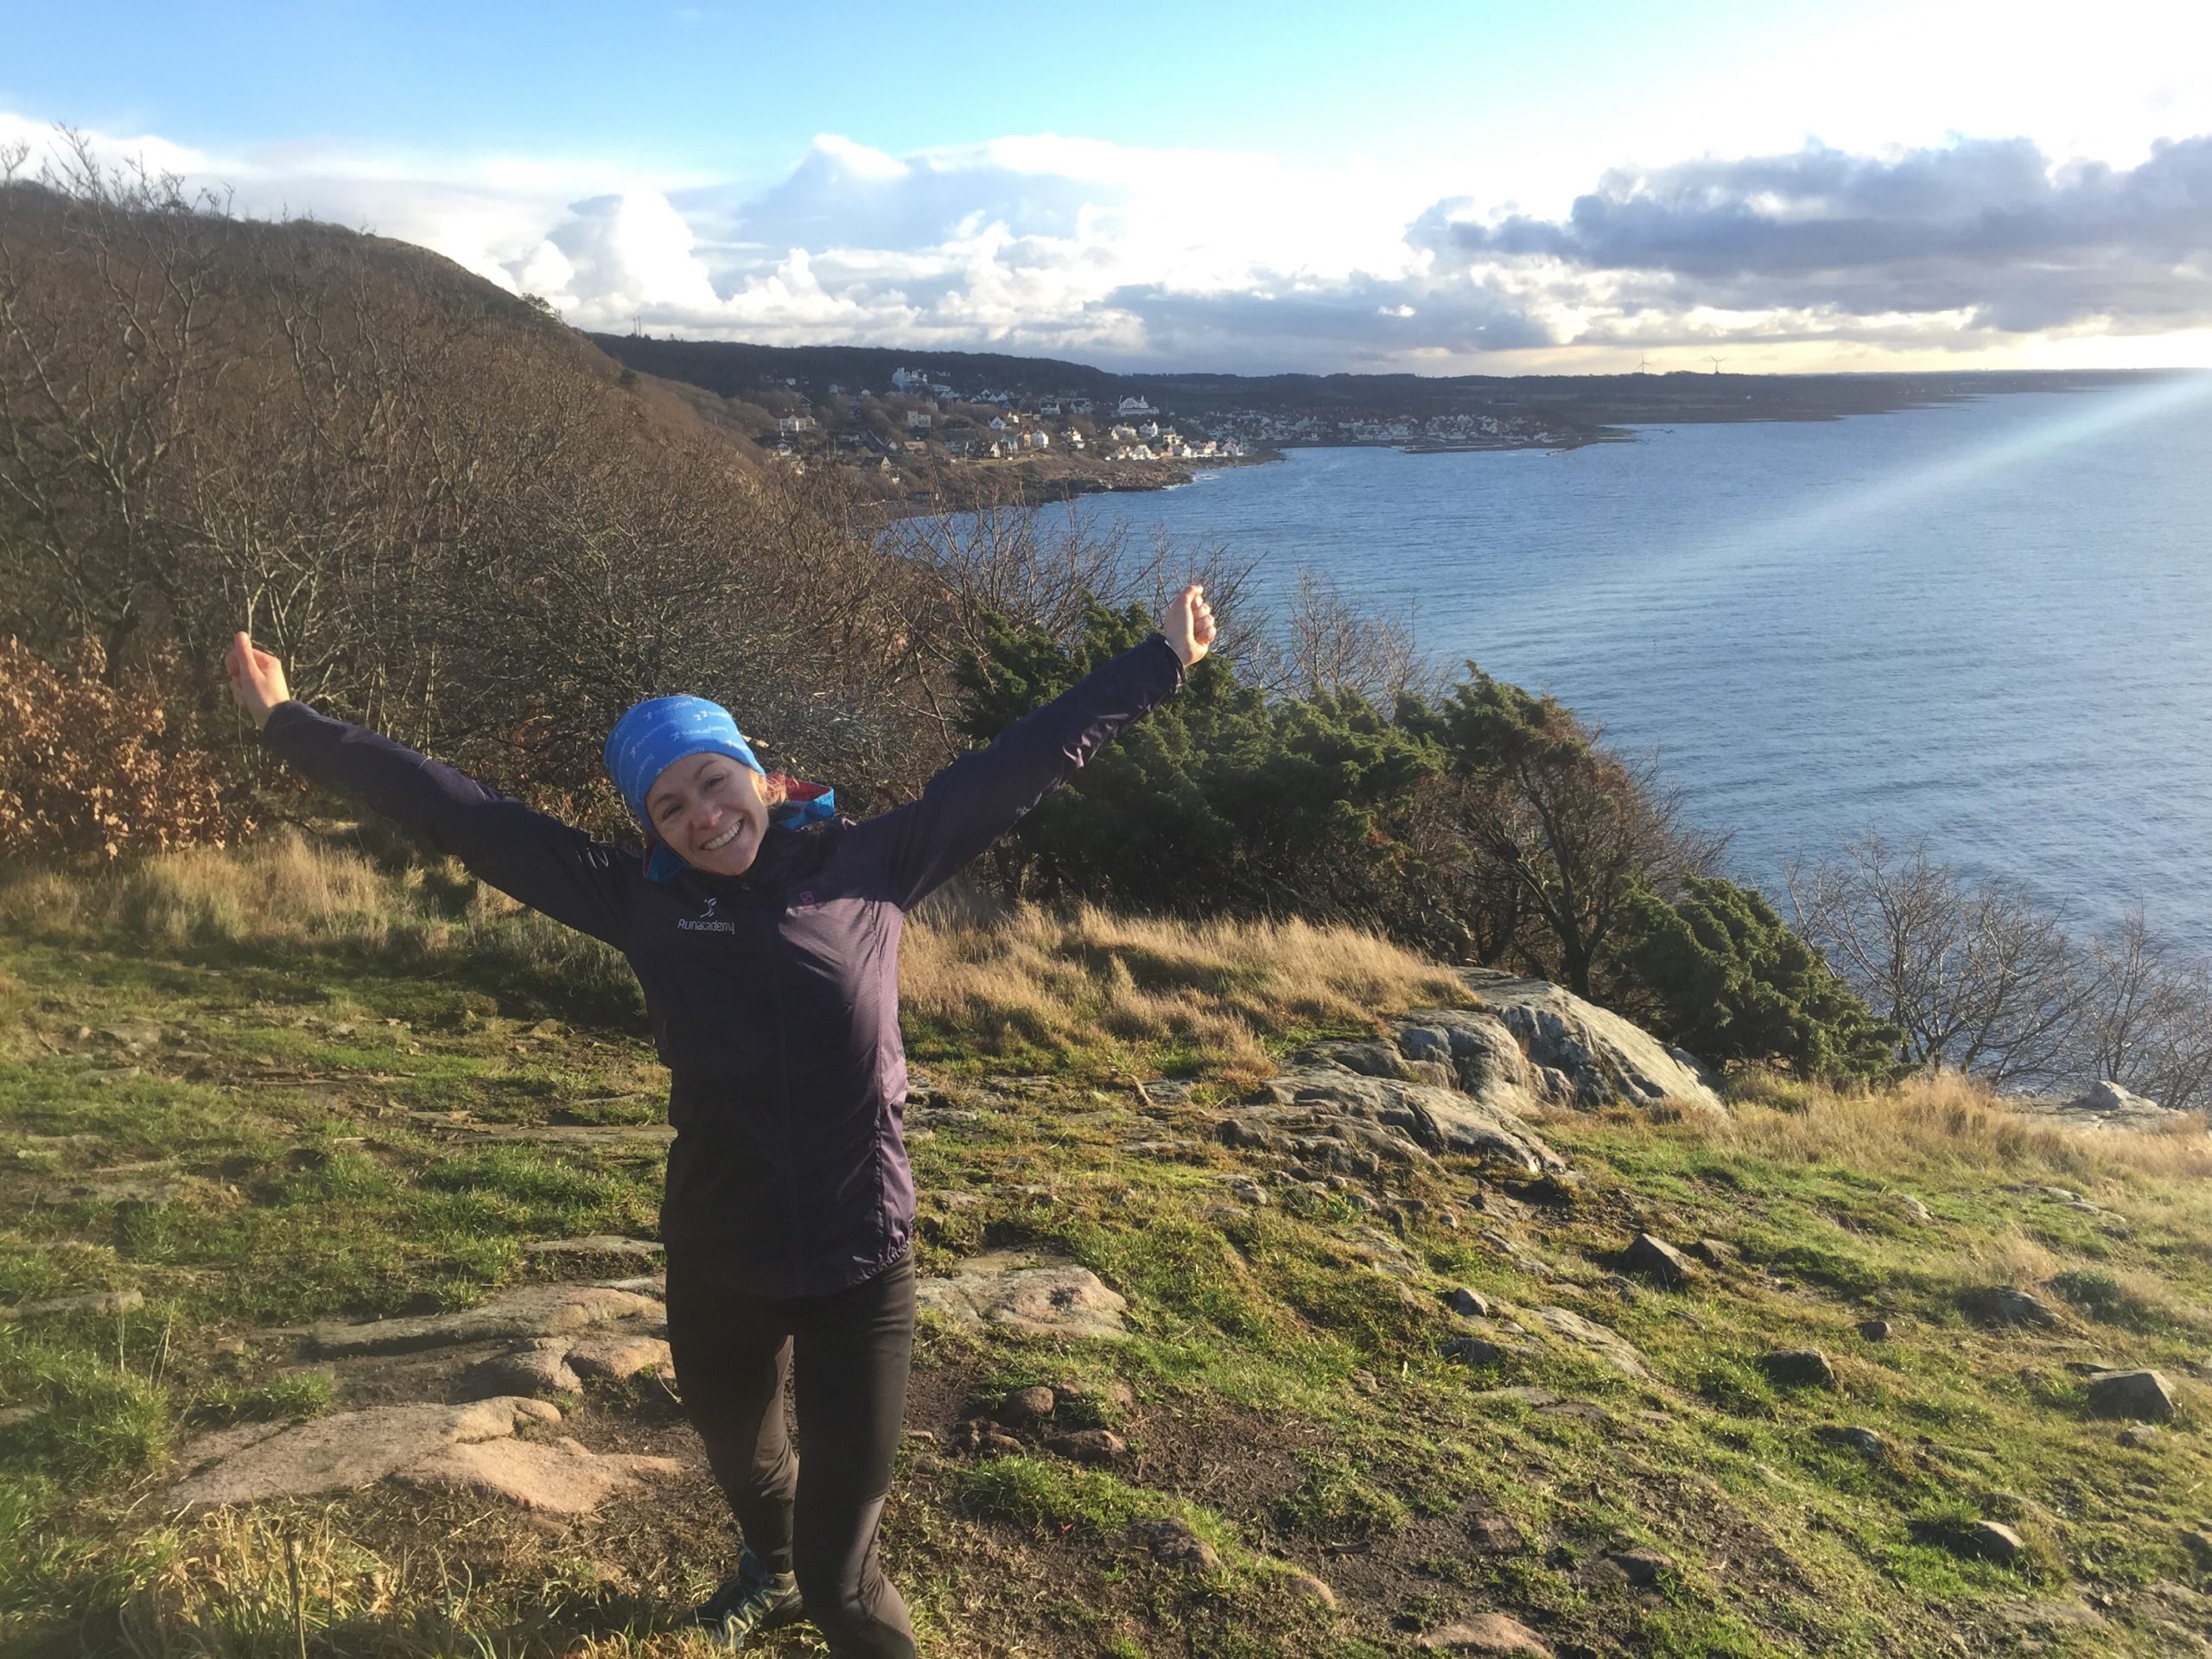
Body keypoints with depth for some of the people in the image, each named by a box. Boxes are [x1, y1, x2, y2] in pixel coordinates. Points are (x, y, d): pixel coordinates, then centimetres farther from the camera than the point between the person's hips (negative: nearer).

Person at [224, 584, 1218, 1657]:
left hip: (860, 1270, -3)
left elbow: (1028, 757, -4)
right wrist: (287, 724, 4)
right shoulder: (641, 901, -5)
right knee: (739, 1459, 31)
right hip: (716, 1268, 3)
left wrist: (1162, 662, 1)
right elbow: (457, 815, -1)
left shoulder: (868, 866, -8)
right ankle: (772, 1572, 66)